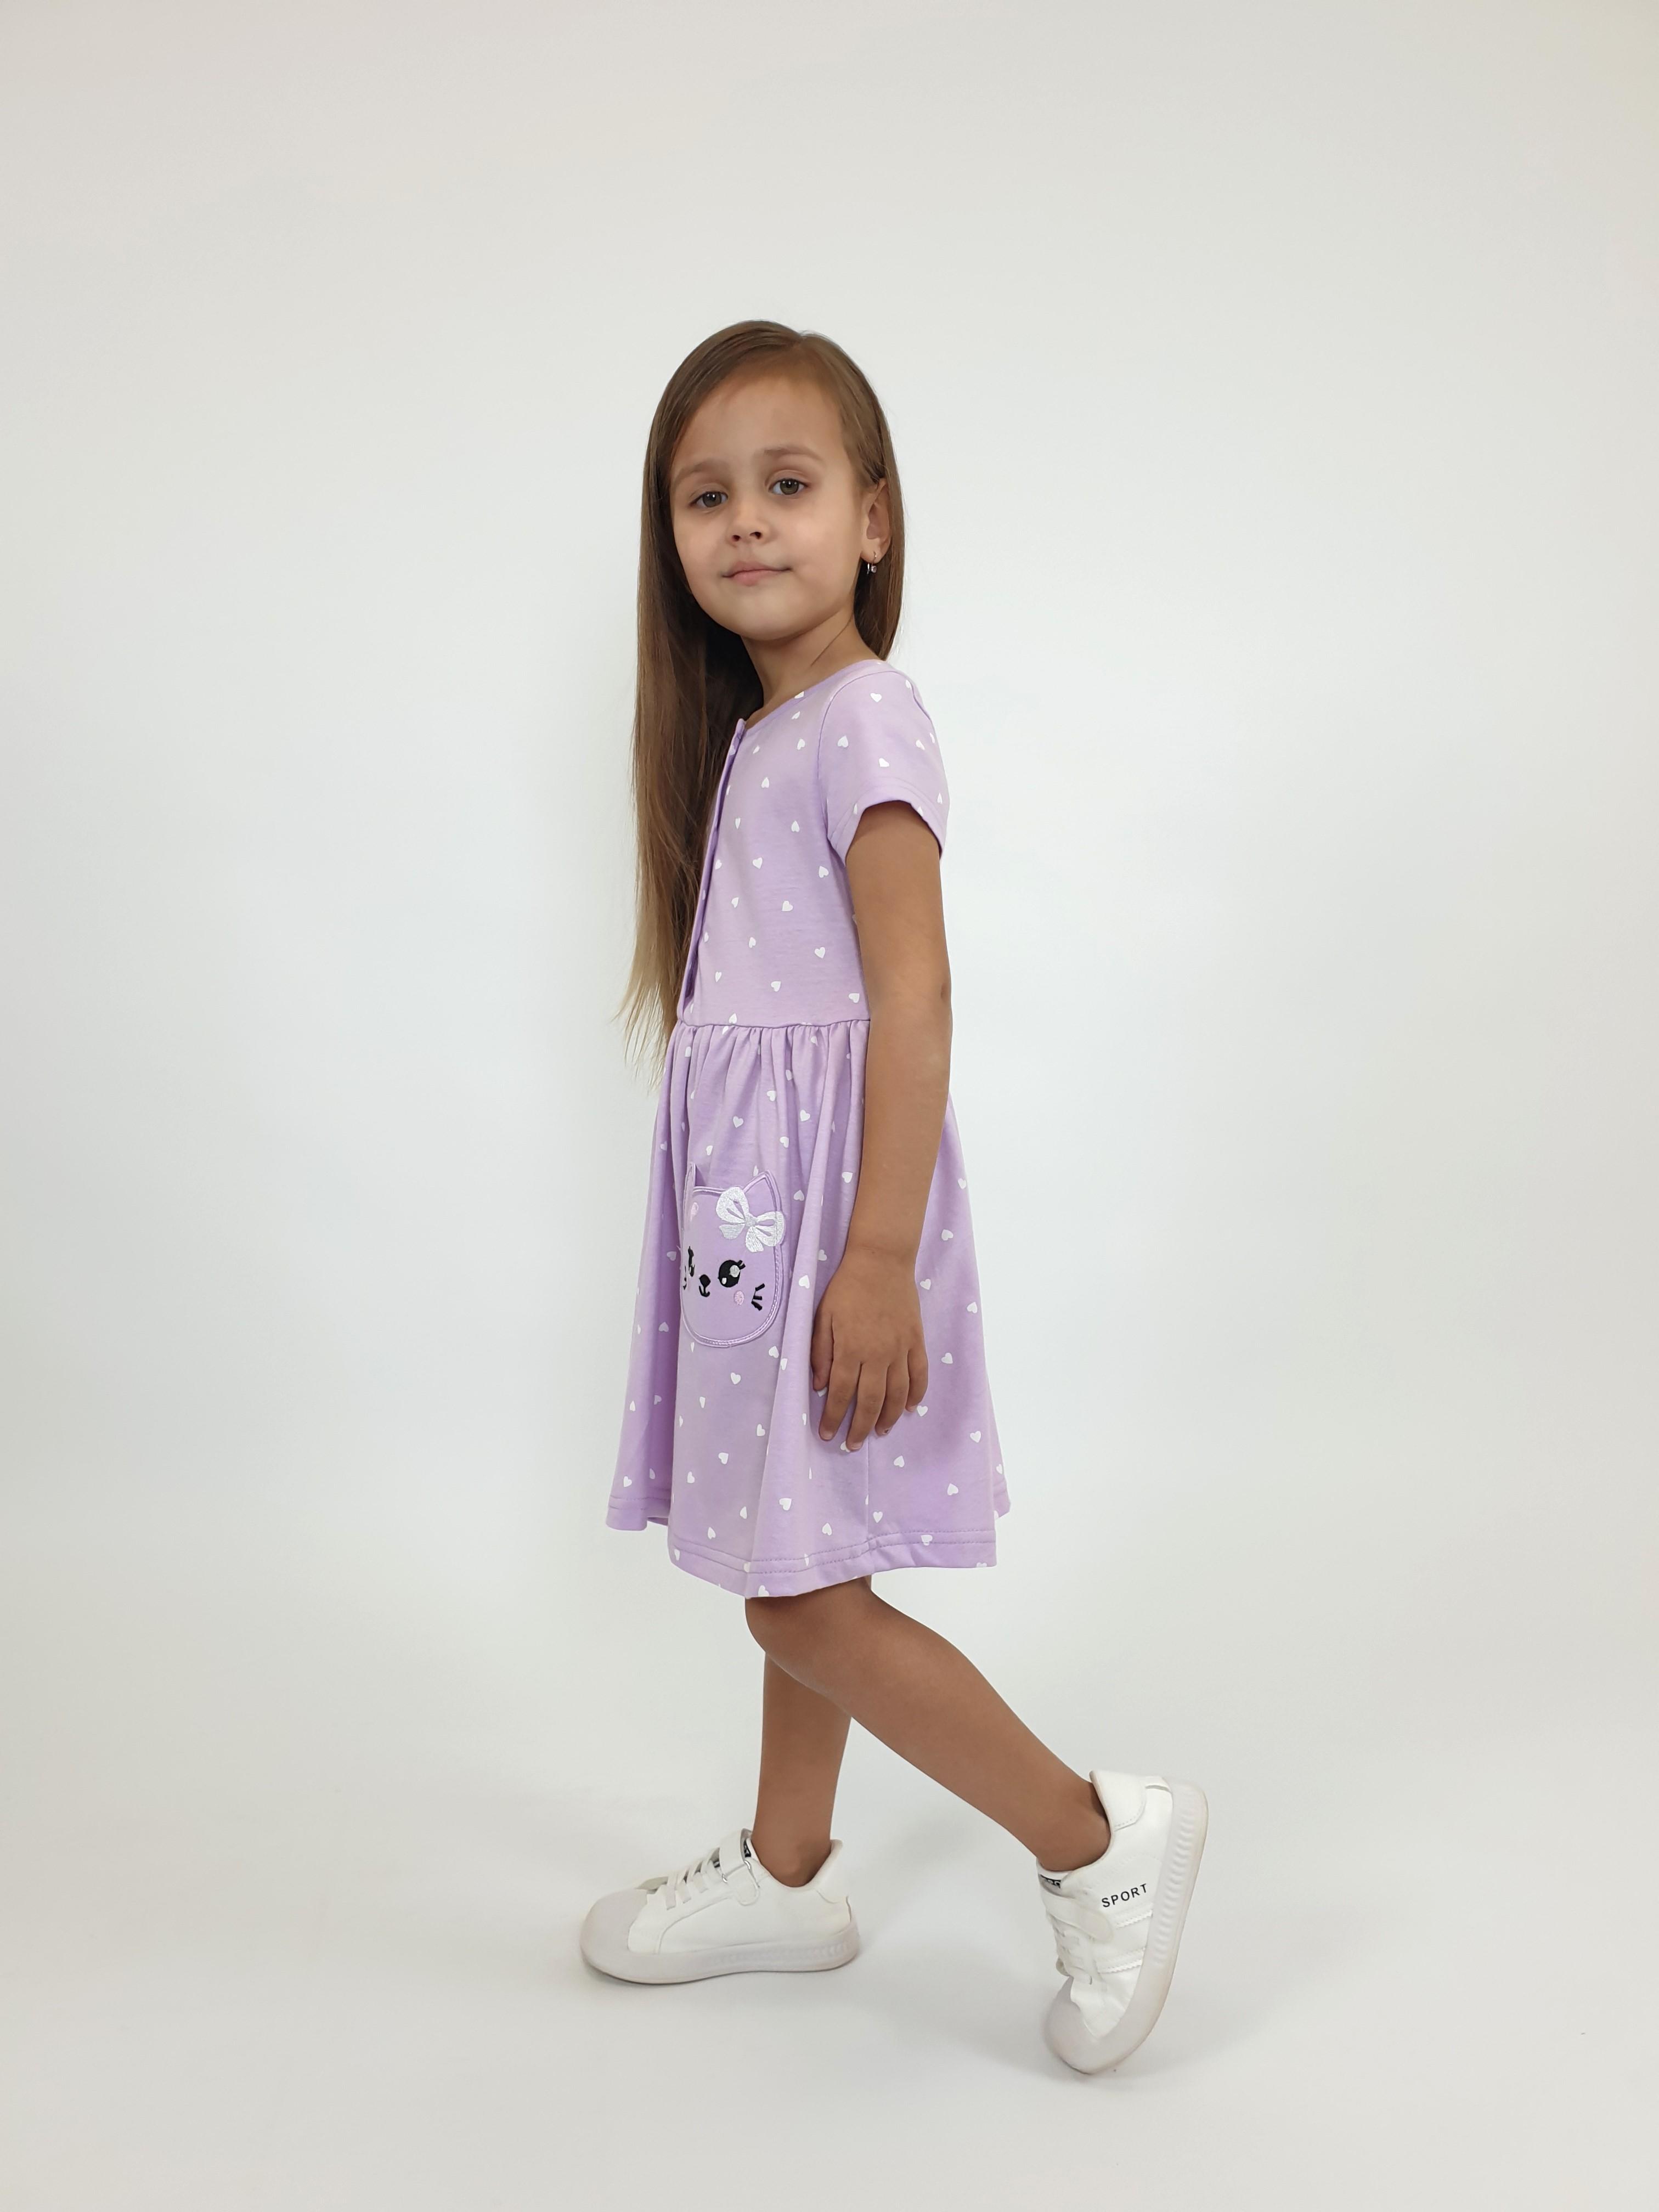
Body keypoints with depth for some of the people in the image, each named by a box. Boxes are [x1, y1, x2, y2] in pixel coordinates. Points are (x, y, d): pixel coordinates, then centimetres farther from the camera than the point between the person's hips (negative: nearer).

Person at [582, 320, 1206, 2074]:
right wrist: (828, 1240, 16)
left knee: (804, 1597, -5)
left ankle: (1101, 1836, 9)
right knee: (801, 1570, 17)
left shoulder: (863, 716, -12)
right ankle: (788, 1875, 32)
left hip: (827, 1183, -9)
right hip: (753, 1186, 9)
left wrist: (880, 1254, -23)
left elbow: (912, 993, -19)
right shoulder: (753, 731, 15)